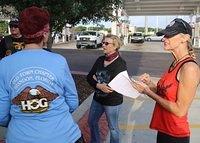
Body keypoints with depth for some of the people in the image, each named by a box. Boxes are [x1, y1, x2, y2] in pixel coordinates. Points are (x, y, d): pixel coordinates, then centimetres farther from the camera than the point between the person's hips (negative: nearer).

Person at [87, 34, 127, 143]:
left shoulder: (120, 63, -17)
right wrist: (99, 85, -23)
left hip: (112, 101, -6)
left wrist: (97, 81, -13)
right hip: (97, 99, 7)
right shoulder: (100, 60, 1)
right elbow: (89, 77, -4)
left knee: (113, 127, 12)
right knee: (91, 122, 22)